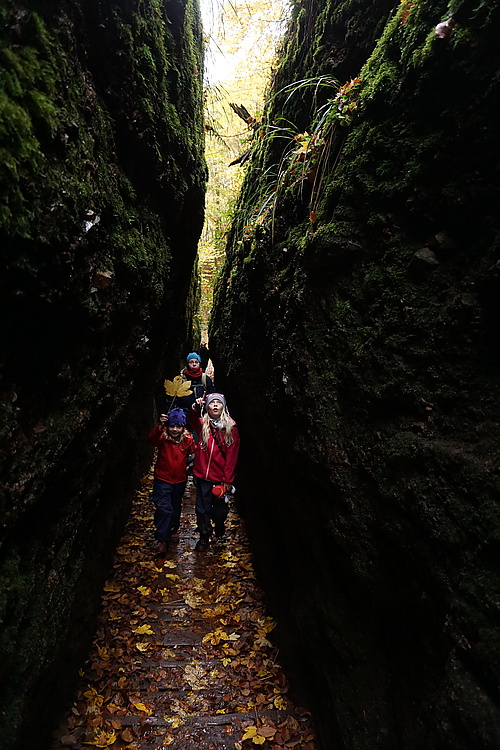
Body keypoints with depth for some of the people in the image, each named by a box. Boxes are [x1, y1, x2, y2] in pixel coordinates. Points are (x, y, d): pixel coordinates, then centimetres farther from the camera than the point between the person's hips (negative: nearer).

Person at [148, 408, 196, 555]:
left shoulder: (187, 439, -7)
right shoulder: (163, 438, -15)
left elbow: (194, 452, 6)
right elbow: (152, 439, -36)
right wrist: (160, 426, -52)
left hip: (180, 480, 3)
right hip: (162, 480, -3)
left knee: (176, 508, 20)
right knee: (164, 508, -14)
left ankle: (173, 530, 45)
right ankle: (163, 540, -2)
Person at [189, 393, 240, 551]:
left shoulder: (231, 428, -3)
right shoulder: (202, 424, 1)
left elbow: (232, 456, -4)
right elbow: (193, 421, -24)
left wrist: (228, 480, -6)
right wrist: (195, 409, -45)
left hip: (220, 478, 0)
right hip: (203, 476, 1)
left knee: (220, 509, 14)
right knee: (203, 509, 9)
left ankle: (219, 530, 45)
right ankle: (204, 536, 31)